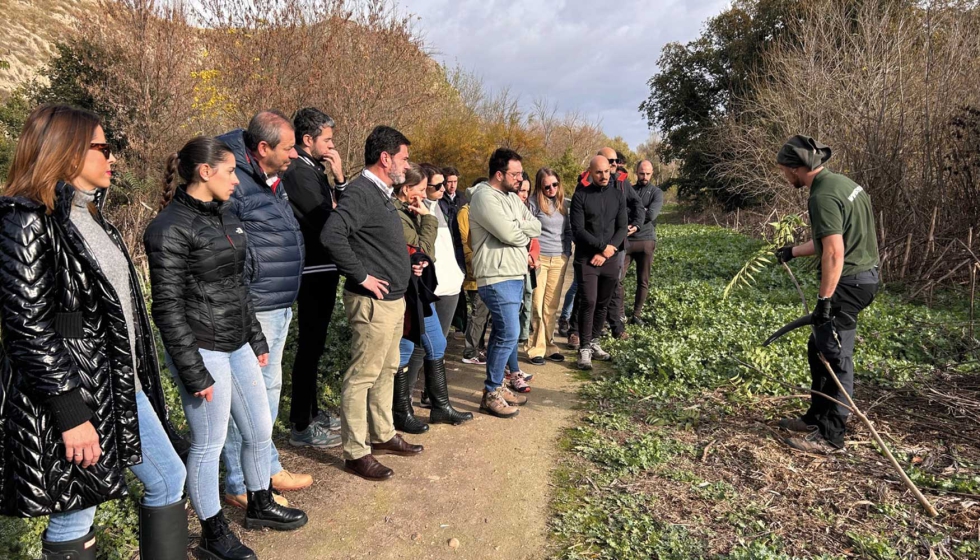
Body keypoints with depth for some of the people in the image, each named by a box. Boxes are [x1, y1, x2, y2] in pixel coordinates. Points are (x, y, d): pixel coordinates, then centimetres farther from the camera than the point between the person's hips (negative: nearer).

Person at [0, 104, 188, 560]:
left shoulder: (89, 214, 11)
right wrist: (70, 413, -22)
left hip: (120, 385, 9)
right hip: (71, 392, -9)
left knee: (169, 478, 16)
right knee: (74, 521, 6)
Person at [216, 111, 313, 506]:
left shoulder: (272, 181, 14)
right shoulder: (234, 183, -18)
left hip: (280, 307, 10)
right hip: (253, 310, -10)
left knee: (269, 389, 20)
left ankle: (268, 468, 36)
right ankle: (240, 485, 17)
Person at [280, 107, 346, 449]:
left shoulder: (314, 171, 14)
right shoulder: (298, 173, -15)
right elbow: (327, 222, -18)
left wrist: (339, 179, 0)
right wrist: (339, 177, -9)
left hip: (323, 270, 10)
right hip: (314, 272, -10)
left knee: (314, 344, 17)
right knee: (310, 345, -2)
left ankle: (312, 412, 31)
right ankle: (301, 427, 9)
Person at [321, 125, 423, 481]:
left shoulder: (382, 194, 13)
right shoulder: (361, 192, -17)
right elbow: (331, 235, -32)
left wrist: (405, 268, 13)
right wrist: (361, 276, -24)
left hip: (394, 299, 10)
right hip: (373, 302, -10)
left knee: (386, 371, 19)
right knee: (362, 376, 0)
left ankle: (383, 434, 33)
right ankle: (356, 452, 11)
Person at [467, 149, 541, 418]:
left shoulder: (512, 198, 16)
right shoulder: (485, 197, -13)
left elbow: (537, 226, 8)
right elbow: (510, 234, -21)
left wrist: (518, 227, -10)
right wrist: (525, 230, -1)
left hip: (515, 275, 10)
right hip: (497, 277, -9)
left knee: (502, 333, 15)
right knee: (509, 333, -11)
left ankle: (497, 387, 26)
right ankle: (490, 395, 0)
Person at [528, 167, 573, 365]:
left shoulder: (563, 204, 12)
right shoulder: (534, 203, -4)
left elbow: (568, 230, 17)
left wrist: (568, 252, 8)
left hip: (559, 259, 4)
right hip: (540, 258, -4)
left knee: (552, 306, 6)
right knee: (538, 305, -2)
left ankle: (548, 346, 14)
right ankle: (537, 349, 3)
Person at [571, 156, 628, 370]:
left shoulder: (618, 196, 8)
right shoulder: (581, 196, -2)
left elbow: (622, 228, 3)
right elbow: (578, 230, -9)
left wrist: (605, 253, -9)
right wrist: (603, 246, -13)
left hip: (611, 259, 4)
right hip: (586, 259, -3)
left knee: (603, 304, 8)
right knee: (588, 302, -9)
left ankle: (594, 342, 22)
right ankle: (585, 348, 0)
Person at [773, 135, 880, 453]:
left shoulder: (823, 197, -19)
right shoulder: (838, 182, 12)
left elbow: (834, 252, -25)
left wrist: (824, 300, -23)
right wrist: (792, 252, 31)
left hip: (848, 282, -10)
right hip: (861, 275, 10)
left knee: (835, 358, -2)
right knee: (819, 348, 17)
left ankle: (829, 436, 8)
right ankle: (817, 417, 28)